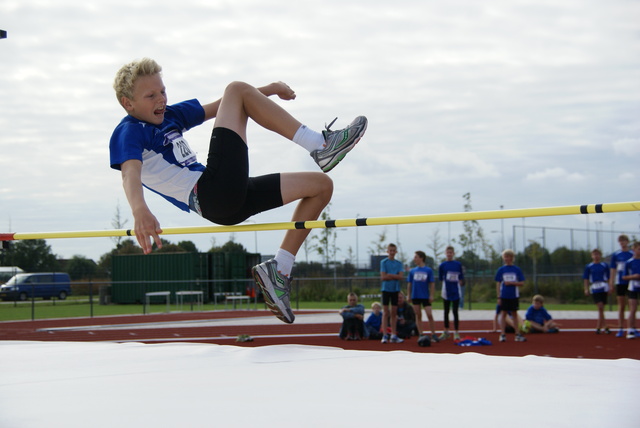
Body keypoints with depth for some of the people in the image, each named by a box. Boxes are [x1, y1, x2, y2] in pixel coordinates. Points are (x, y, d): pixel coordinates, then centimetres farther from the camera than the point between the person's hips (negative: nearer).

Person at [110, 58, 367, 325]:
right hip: (211, 198, -10)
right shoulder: (127, 133, -6)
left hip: (230, 201, 10)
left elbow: (215, 108, 31)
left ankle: (279, 269, 7)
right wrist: (140, 211, -48)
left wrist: (268, 90, 21)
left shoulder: (170, 115, 22)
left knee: (321, 185, 15)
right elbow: (130, 172, -26)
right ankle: (320, 145, -14)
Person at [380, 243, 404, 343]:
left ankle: (393, 335, 7)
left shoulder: (399, 263, 7)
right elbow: (383, 277, -9)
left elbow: (400, 277, -6)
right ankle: (385, 335, -2)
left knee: (394, 313, 5)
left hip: (395, 290, 3)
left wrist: (389, 275, -11)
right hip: (386, 289, -3)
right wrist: (395, 276, -6)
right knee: (386, 312, -2)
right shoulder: (383, 262, -1)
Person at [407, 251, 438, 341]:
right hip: (415, 296, 2)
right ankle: (420, 335, 10)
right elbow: (409, 284, 10)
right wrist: (408, 295, 5)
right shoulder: (412, 271, 6)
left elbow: (432, 284, 0)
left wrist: (431, 296, -5)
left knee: (430, 315, -7)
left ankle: (433, 335, 1)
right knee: (418, 316, 5)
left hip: (425, 296, -2)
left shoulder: (428, 270, -1)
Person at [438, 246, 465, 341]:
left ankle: (456, 332, 4)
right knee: (446, 311, 10)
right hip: (446, 291, 1)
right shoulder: (442, 265, 0)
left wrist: (458, 285, -5)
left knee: (455, 312, -1)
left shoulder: (458, 264, 0)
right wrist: (447, 284, -1)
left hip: (456, 291, -1)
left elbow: (461, 278, 4)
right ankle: (446, 332, 21)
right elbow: (440, 279, 5)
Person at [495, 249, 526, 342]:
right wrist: (498, 297, -2)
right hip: (504, 296, 0)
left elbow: (522, 283, 1)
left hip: (514, 296, 0)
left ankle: (518, 334, 9)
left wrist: (511, 283, -14)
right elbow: (498, 284, 3)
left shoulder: (517, 270, 2)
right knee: (503, 314, 1)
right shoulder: (501, 270, 2)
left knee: (514, 314, 7)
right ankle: (503, 334, 4)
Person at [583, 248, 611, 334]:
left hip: (604, 288, 1)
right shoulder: (588, 267, 6)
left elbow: (608, 278, 10)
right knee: (600, 307, -11)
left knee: (601, 308, 4)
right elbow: (586, 279, 8)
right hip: (594, 288, -1)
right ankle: (604, 327, -10)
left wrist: (610, 288, 3)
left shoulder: (605, 265, 7)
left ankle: (598, 327, 13)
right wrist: (586, 289, 1)